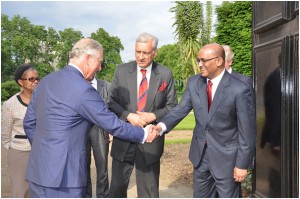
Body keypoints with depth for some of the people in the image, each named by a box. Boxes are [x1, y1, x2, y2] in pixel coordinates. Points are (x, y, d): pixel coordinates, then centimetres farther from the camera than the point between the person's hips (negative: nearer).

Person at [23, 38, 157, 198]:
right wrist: (144, 134, 1)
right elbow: (112, 124, -13)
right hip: (63, 175, -8)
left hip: (38, 170, 8)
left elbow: (29, 123, 13)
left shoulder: (45, 81, 7)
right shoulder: (83, 89, -18)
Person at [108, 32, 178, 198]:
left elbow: (172, 106, 2)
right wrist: (129, 116, -18)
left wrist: (154, 116, -16)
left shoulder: (165, 74, -1)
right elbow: (112, 102, -1)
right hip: (123, 140, 1)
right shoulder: (121, 71, 0)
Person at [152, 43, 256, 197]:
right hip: (200, 153, 5)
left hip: (226, 156, -5)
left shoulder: (239, 90, -19)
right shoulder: (193, 83, -3)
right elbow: (181, 109, -2)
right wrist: (162, 126, -20)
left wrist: (242, 164, -12)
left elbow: (247, 131, -14)